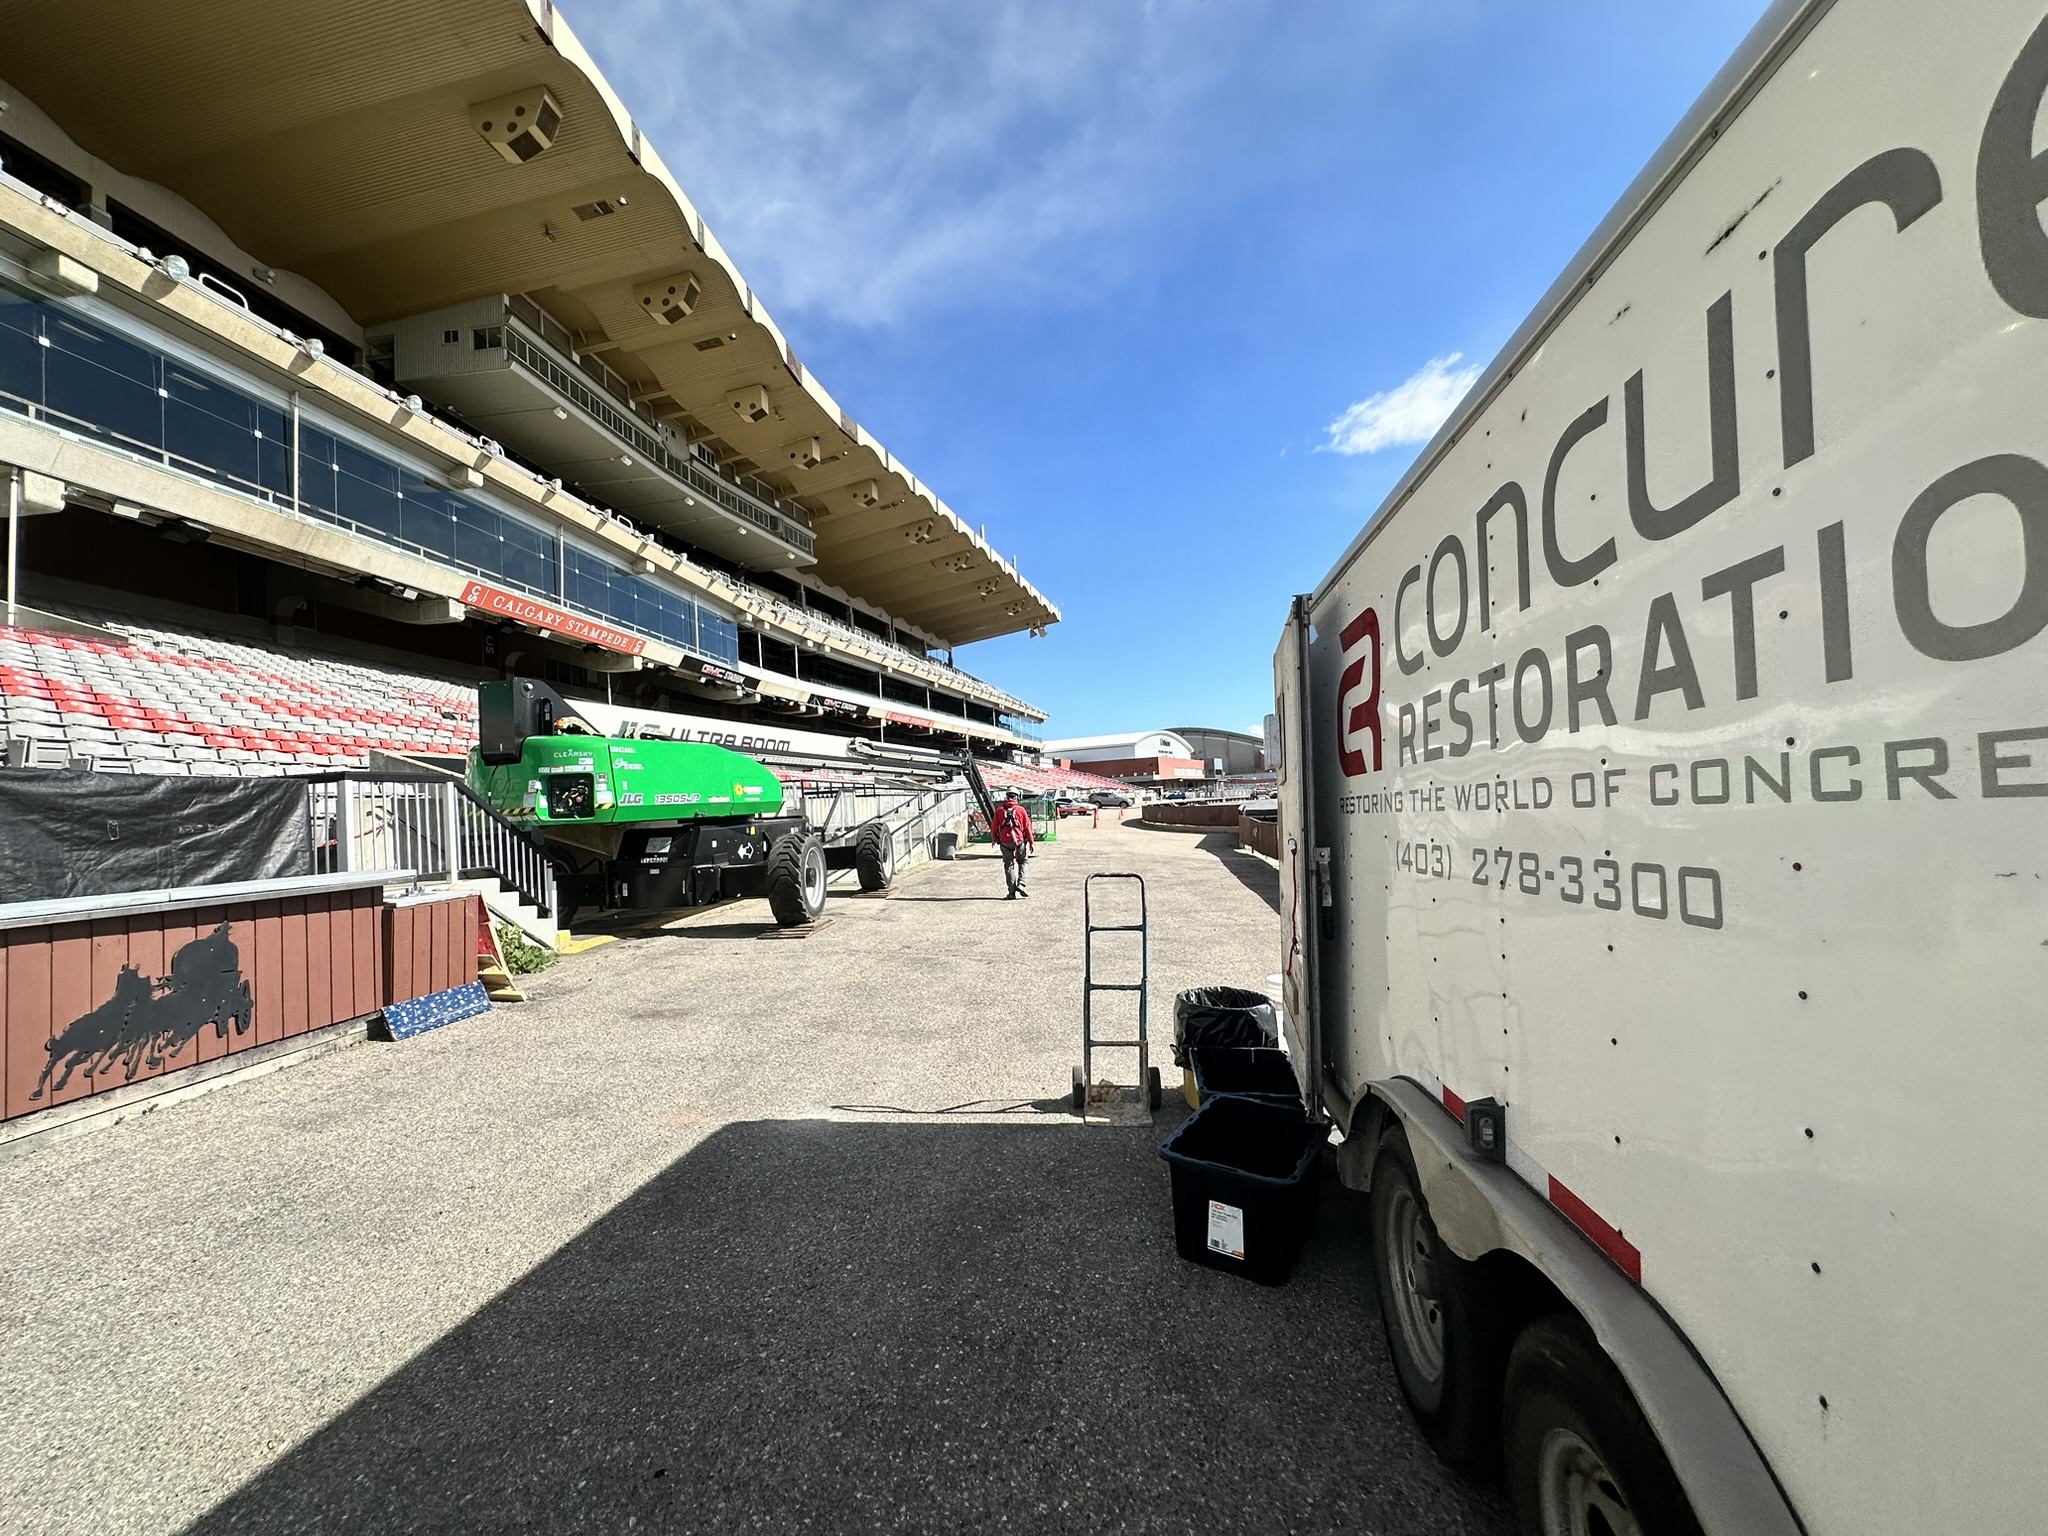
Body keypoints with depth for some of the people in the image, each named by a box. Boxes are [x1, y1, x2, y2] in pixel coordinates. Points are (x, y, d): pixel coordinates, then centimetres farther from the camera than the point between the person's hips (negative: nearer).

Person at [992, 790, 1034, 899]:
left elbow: (994, 827, 7)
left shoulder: (999, 810, 3)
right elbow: (1027, 827, -2)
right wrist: (1031, 842, 4)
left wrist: (994, 839, 24)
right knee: (1023, 861, 16)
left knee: (1009, 865, 8)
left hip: (1005, 842, 1)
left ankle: (1012, 892, 6)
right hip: (1019, 841, -1)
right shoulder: (1021, 809, -1)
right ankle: (1021, 884, 0)